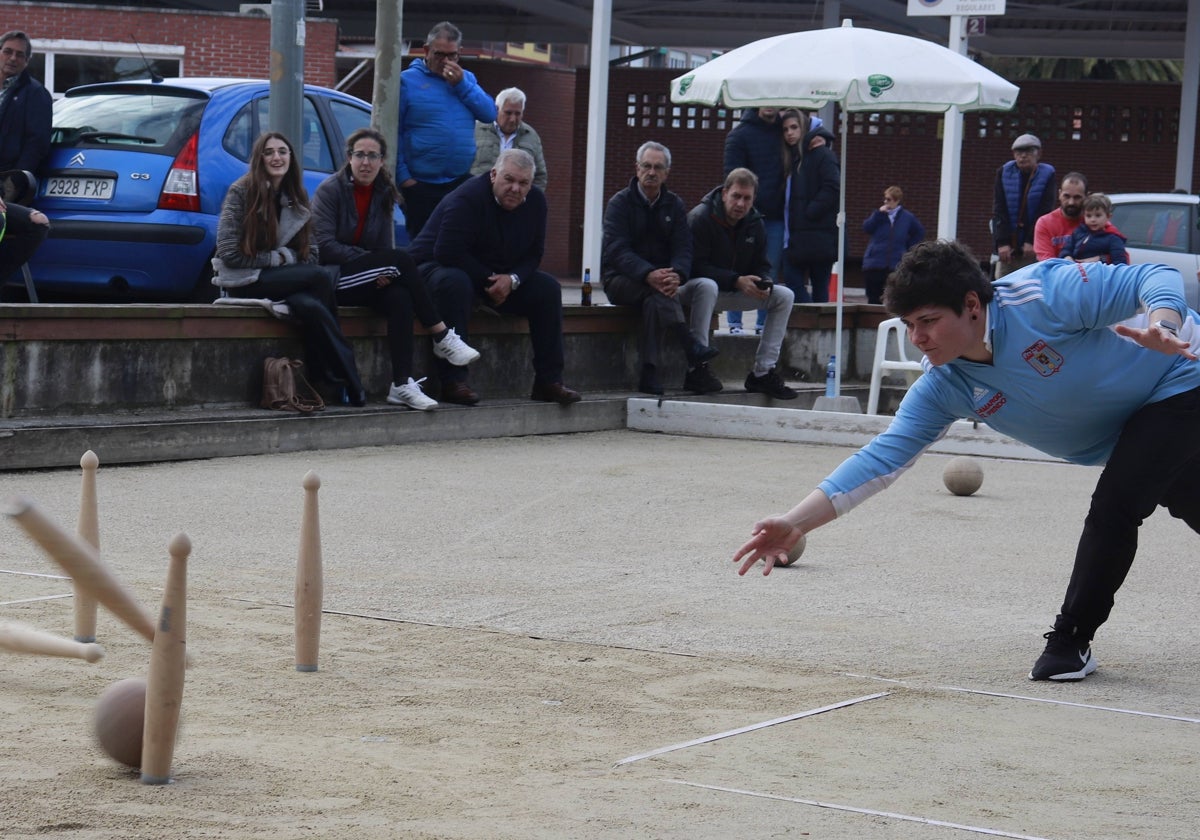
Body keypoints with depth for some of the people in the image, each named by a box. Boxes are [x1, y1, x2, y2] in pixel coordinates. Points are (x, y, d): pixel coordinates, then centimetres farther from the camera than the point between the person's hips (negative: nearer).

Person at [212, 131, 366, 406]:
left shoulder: (297, 199, 12)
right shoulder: (241, 192, -4)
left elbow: (311, 254, 9)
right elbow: (229, 253, -10)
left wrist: (287, 256, -12)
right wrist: (278, 258, -9)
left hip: (281, 281, 4)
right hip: (244, 281, -4)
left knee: (311, 306, -34)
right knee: (321, 277, -29)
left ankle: (345, 383, -29)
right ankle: (351, 379, -23)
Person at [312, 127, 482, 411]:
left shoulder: (383, 193, 12)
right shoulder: (330, 190, -4)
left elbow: (387, 247, 11)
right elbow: (324, 245, -14)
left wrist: (384, 272, -13)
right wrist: (371, 262, -20)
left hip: (370, 281, 5)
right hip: (332, 279, -5)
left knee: (400, 298, -30)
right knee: (401, 258, -26)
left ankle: (402, 385, -37)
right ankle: (442, 337, -22)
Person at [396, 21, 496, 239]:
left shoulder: (466, 78, 12)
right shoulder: (407, 81, -3)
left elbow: (490, 114, 0)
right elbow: (392, 133, -7)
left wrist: (462, 85, -9)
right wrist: (403, 176, -13)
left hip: (460, 182, 4)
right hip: (421, 186, -4)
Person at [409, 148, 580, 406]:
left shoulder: (535, 201, -3)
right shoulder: (468, 198, -24)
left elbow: (533, 253, 1)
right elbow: (448, 252, -30)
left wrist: (512, 279, -20)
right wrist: (489, 279, -23)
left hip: (502, 277, 7)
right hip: (438, 266, -7)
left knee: (548, 288, -10)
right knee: (455, 283, -41)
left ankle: (548, 382, -7)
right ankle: (452, 382, -39)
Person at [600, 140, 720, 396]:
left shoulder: (674, 205, 10)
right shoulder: (620, 203, -4)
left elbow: (683, 248, -3)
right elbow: (617, 251, -18)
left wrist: (677, 275, -28)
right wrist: (649, 275, -37)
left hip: (660, 277, 4)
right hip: (622, 281, -4)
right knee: (657, 291, -37)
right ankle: (691, 344, -44)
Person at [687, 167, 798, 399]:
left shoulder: (755, 223, 4)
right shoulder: (700, 217, -17)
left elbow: (762, 266, 9)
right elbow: (696, 266, -23)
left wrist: (764, 284, -17)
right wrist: (736, 281, -30)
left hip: (738, 291, 7)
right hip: (701, 283, -7)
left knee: (784, 296, -7)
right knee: (707, 287, -42)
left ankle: (762, 372, -8)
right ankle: (697, 368, -39)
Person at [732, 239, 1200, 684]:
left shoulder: (1047, 294, -34)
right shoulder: (942, 387, -16)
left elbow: (1157, 279, -27)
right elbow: (884, 457, -18)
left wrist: (1160, 325, -49)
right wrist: (796, 523, -28)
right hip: (1121, 438, 7)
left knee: (1112, 508, -22)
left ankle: (1071, 641, -9)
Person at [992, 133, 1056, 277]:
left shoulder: (1046, 175, 1)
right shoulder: (1004, 173, 6)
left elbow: (1044, 212, -4)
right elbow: (999, 211, 0)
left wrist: (1032, 241, -14)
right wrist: (1002, 242, -11)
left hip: (1033, 247, -2)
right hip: (1008, 245, 2)